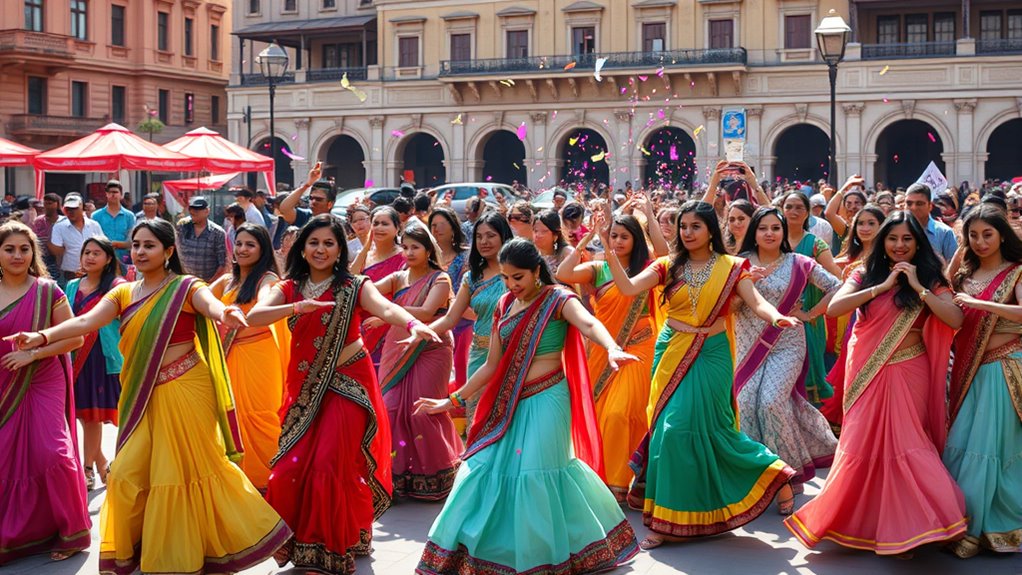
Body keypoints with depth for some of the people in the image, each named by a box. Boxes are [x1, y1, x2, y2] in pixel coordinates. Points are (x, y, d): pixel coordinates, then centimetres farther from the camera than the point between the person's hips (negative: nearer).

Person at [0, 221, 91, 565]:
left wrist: (32, 353, -14)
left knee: (51, 453, -10)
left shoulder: (47, 292, -4)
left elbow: (74, 337, -5)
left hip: (42, 385, -3)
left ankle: (69, 533, 6)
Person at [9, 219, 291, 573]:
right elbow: (86, 322, -6)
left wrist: (226, 315, -51)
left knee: (185, 468, 1)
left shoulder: (186, 287, -5)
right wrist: (43, 336, -24)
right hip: (143, 395, 5)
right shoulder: (123, 294, 8)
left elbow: (211, 305, -25)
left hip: (184, 390, -5)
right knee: (128, 472, 3)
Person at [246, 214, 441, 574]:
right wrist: (298, 307, -29)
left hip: (348, 384, -4)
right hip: (305, 388, 4)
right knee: (291, 467, 0)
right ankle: (296, 541, 22)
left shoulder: (355, 287, -4)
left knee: (330, 464, -10)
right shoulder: (289, 289, 5)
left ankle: (334, 546, 6)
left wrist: (414, 325, -46)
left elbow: (385, 308, -24)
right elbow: (254, 316, -13)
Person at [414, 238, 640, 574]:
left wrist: (613, 350, -51)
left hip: (546, 399, -6)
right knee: (492, 469, 3)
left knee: (535, 474, -8)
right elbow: (492, 366, 13)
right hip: (511, 403, 6)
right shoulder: (505, 305, 9)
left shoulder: (557, 299, -9)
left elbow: (589, 324, -30)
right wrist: (454, 400, 13)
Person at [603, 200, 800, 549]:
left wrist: (776, 317, -31)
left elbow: (757, 302, -10)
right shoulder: (668, 267, 5)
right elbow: (628, 288, -6)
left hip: (711, 354, -3)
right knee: (672, 426, 4)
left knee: (687, 427, -9)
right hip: (672, 352, 3)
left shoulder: (731, 267, 1)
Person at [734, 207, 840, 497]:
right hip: (749, 346, 2)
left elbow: (837, 287, 5)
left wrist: (811, 314, 1)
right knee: (746, 402, -10)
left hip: (787, 345, -2)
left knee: (771, 401, -18)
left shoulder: (799, 263, 1)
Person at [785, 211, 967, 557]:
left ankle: (902, 526, 5)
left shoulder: (930, 279, 2)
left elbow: (955, 320, -12)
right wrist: (882, 286, -13)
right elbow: (833, 308, -11)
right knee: (864, 444, 2)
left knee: (902, 444, -6)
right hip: (869, 372, 1)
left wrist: (918, 287, -14)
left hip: (907, 372, -1)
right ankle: (861, 521, 18)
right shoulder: (866, 275, 5)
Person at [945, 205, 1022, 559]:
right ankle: (965, 523, 13)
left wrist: (981, 303, -25)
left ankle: (977, 528, 2)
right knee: (962, 447, 3)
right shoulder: (965, 276, 13)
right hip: (969, 369, 5)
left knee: (990, 448, -6)